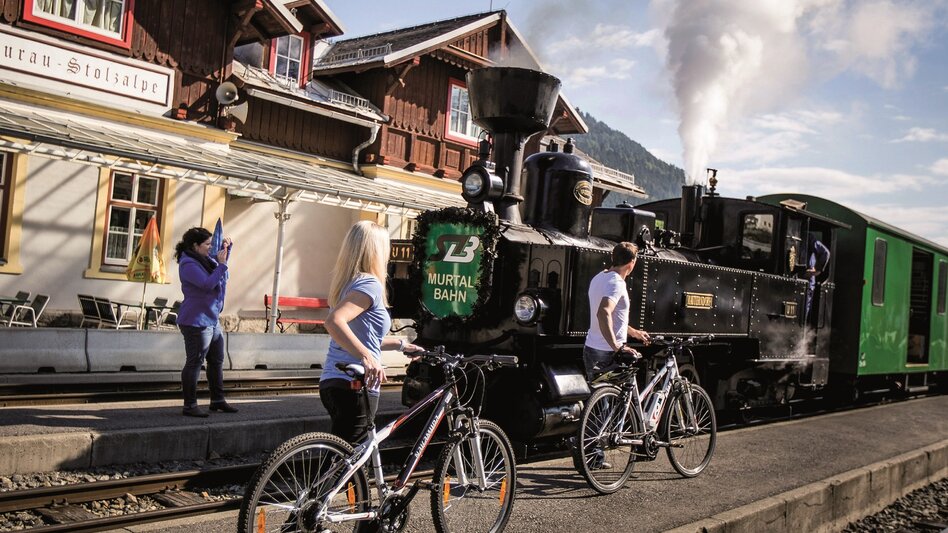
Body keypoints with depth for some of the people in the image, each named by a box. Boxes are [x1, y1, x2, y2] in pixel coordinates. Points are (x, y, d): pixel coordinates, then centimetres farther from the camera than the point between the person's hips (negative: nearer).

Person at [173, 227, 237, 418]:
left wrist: (226, 247, 13)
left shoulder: (204, 259, 10)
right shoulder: (188, 264, -17)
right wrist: (221, 265, -20)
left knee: (217, 361, 15)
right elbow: (208, 284, -26)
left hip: (212, 320, 10)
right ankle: (190, 406, 2)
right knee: (194, 363, -5)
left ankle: (217, 400, 26)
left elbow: (220, 263, 31)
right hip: (196, 322, -10)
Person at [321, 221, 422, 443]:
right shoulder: (370, 284, -13)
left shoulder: (347, 283, 15)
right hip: (354, 386, -9)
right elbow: (334, 321, -29)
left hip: (333, 382, 9)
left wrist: (400, 344, 33)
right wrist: (367, 357, -34)